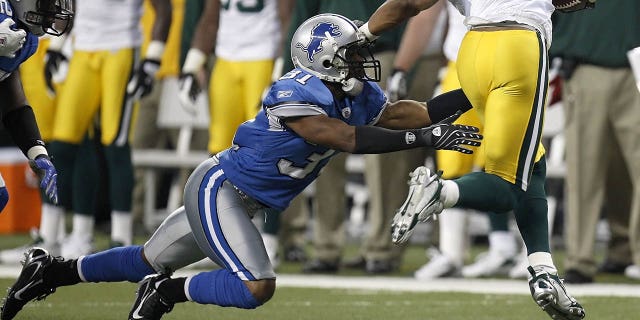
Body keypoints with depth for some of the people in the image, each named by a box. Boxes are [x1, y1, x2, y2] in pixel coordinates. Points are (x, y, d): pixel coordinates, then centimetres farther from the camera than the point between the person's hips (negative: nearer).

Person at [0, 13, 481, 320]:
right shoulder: (297, 95, -26)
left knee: (149, 262, 19)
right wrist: (423, 138, -38)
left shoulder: (358, 96, 0)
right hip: (219, 190, -9)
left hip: (240, 201, 9)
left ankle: (50, 272, 30)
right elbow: (348, 139, -35)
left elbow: (410, 113, -3)